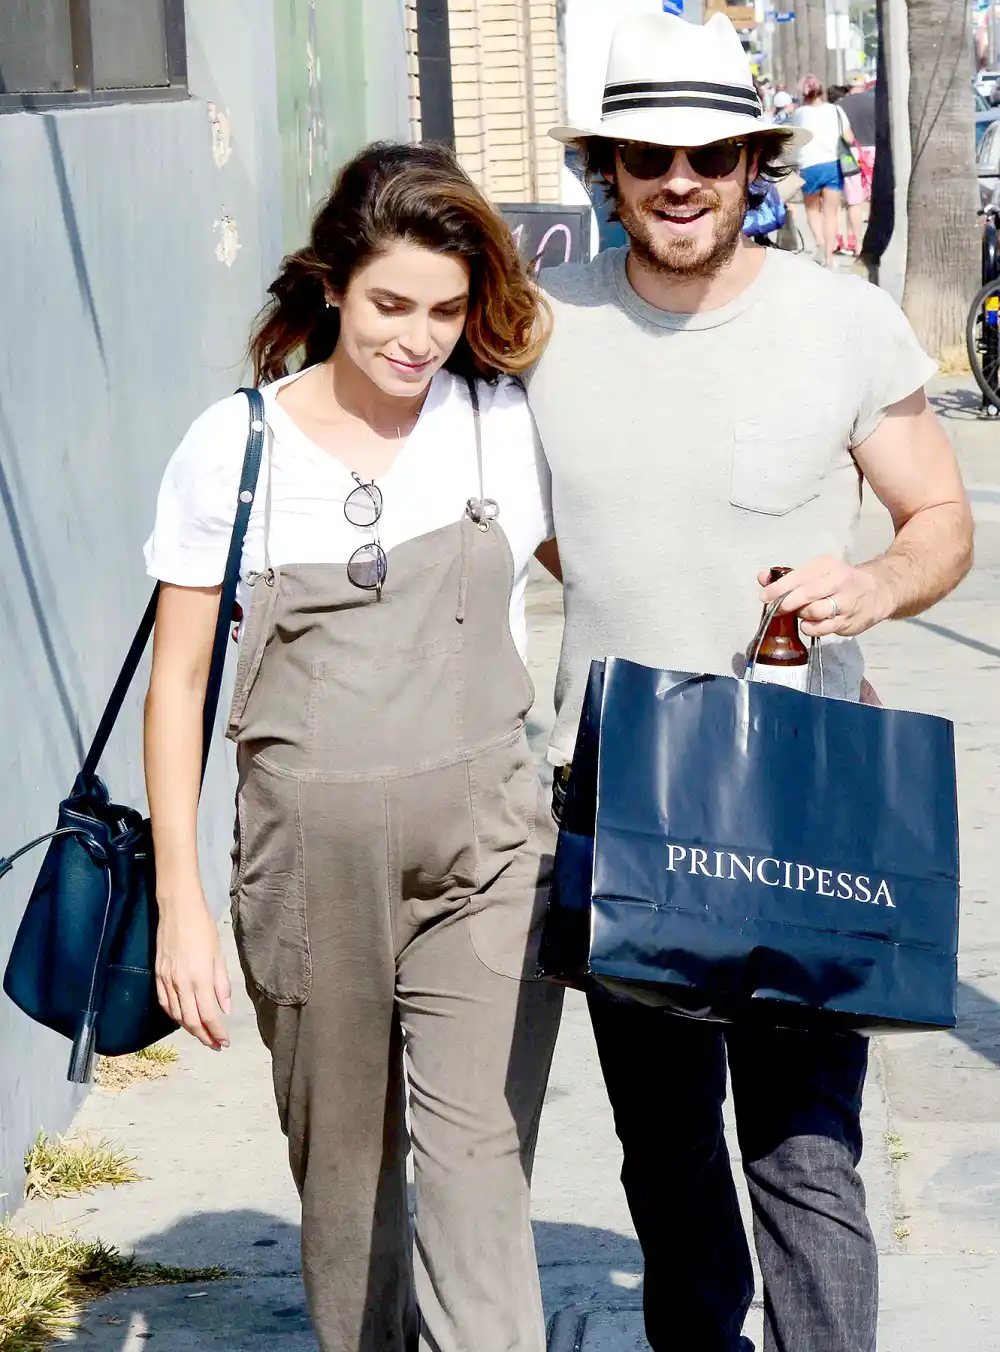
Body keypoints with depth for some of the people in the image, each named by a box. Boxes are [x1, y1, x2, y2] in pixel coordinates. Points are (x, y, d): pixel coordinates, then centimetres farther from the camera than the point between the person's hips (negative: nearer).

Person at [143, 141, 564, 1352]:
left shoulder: (513, 426, 1)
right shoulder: (234, 448, -2)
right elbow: (177, 681, 2)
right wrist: (180, 900, -1)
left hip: (485, 848, 0)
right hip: (310, 855, 1)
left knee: (479, 1172, -10)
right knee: (342, 1175, 13)